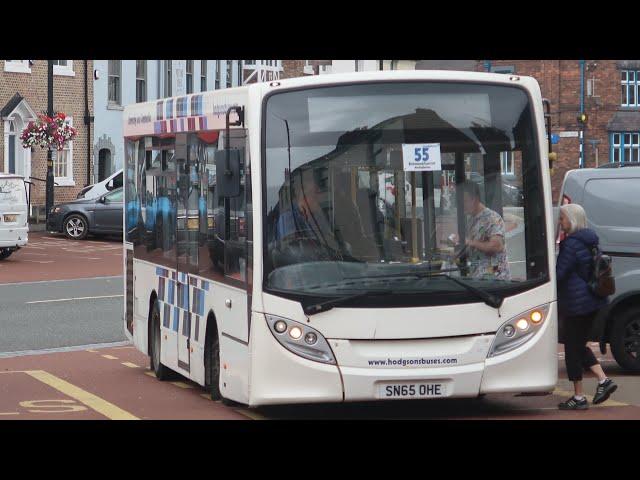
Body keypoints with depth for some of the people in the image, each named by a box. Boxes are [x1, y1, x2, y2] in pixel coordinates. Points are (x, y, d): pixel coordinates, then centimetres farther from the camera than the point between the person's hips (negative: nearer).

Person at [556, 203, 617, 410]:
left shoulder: (572, 244, -17)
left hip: (576, 304, -9)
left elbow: (559, 274, -17)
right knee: (580, 345, 19)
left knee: (572, 348, 0)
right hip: (593, 301, 9)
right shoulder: (590, 241, 12)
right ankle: (603, 380, 8)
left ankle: (578, 398, 4)